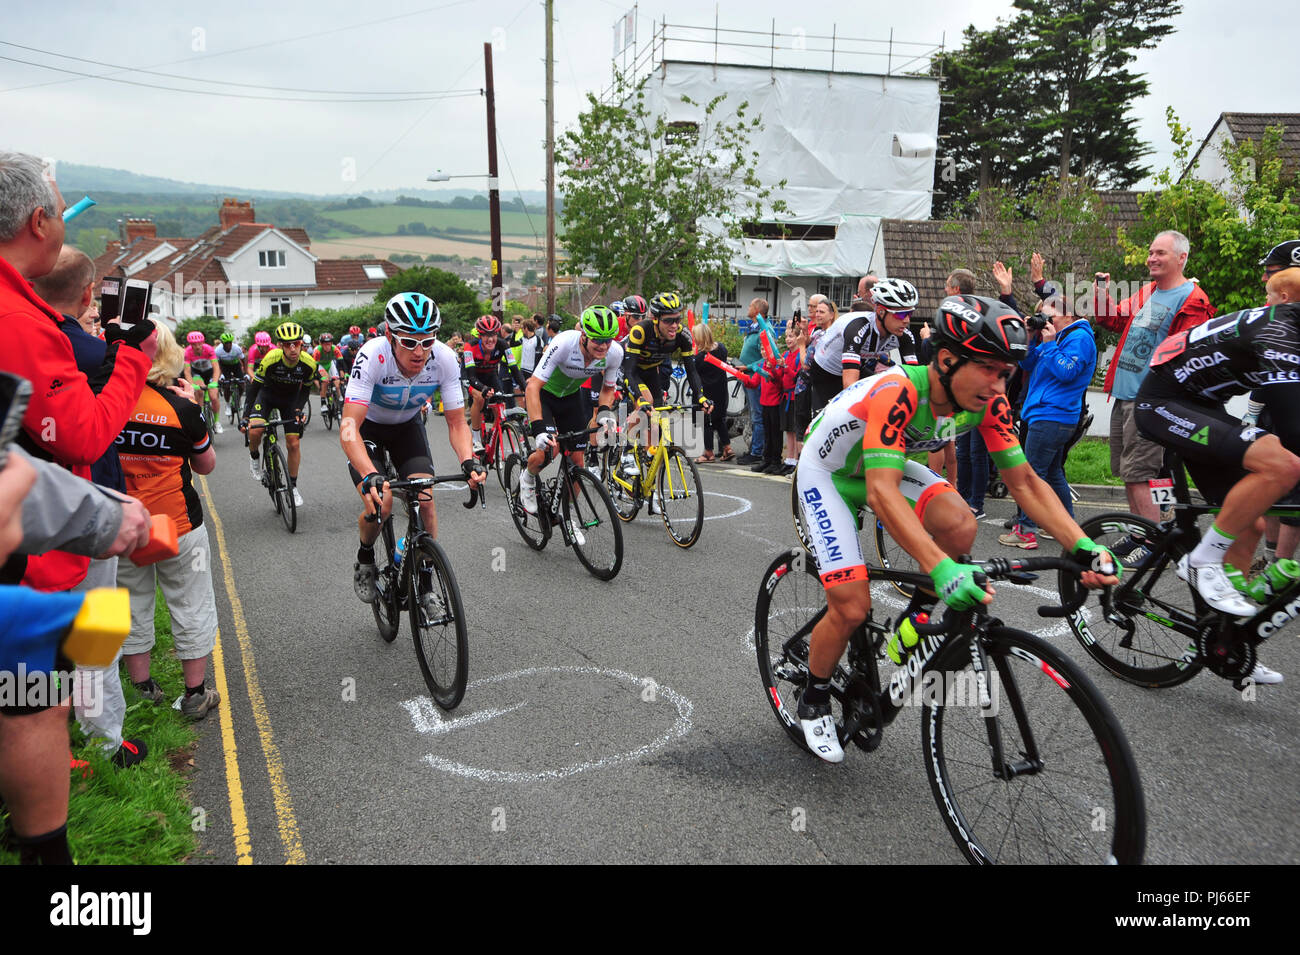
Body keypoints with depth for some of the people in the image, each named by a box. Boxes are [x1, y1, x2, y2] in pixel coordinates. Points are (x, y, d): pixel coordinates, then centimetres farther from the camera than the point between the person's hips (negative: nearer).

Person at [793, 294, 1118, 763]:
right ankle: (813, 702, 15)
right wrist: (942, 569, -59)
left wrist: (1085, 548, -28)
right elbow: (882, 492, -48)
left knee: (960, 527, -24)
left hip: (891, 462, 6)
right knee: (852, 608, -13)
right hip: (829, 473, -5)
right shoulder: (897, 393, -38)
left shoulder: (986, 400, -18)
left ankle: (917, 619, 5)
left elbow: (1024, 482, -15)